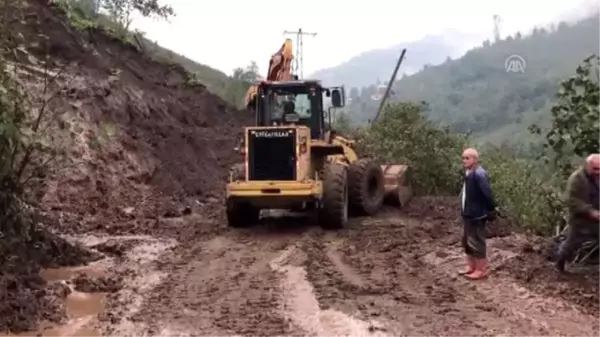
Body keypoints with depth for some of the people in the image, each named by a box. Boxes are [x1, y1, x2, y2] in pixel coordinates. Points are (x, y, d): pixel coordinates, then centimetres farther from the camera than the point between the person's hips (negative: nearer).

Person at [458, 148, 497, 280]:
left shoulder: (479, 175, -23)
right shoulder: (469, 173, 6)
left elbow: (488, 194, -24)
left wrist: (491, 210, -17)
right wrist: (464, 211, 14)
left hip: (477, 216, -10)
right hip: (468, 214, 10)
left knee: (477, 243, 2)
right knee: (467, 241, 19)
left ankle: (481, 270, 16)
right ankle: (471, 266, 33)